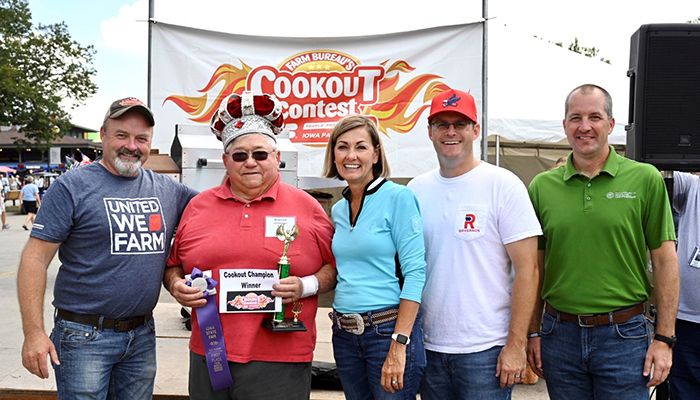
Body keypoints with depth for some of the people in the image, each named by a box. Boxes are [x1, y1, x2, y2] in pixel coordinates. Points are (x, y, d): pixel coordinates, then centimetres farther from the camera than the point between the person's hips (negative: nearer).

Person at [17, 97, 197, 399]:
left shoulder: (167, 189, 6)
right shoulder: (72, 186, -7)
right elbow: (36, 257, -10)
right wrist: (34, 332, -17)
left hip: (143, 336, 5)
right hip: (84, 336, -5)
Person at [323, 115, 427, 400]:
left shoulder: (398, 197, -9)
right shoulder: (337, 210, 10)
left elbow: (415, 272, -15)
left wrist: (399, 344, -20)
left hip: (389, 328, -6)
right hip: (344, 334, 6)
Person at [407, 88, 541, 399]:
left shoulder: (502, 185, -8)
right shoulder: (416, 189, 5)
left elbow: (527, 269, -9)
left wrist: (516, 345, -13)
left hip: (486, 349, -4)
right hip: (429, 347, 4)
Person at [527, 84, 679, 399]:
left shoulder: (645, 179, -3)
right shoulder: (542, 187, 2)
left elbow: (665, 261, -2)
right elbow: (535, 266, 7)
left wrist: (664, 338, -5)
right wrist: (533, 333, 5)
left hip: (624, 336, -2)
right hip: (559, 334, 2)